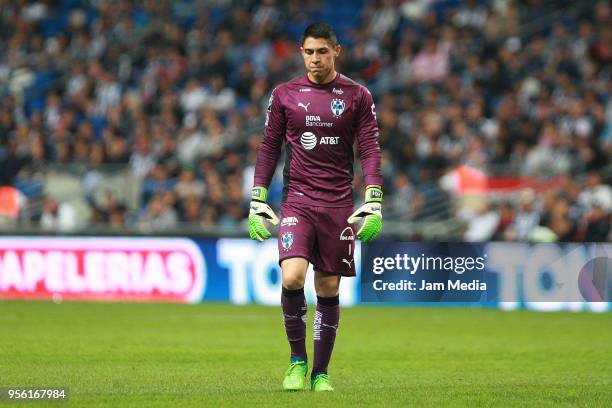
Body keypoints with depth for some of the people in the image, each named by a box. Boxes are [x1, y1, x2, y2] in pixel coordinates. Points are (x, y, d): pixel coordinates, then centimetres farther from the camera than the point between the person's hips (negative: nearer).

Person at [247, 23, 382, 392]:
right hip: (297, 199, 0)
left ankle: (320, 372, 14)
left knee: (329, 289, 3)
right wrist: (258, 200, 4)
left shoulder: (357, 96, 4)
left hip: (339, 204, 0)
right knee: (292, 278, -19)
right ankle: (297, 360, -1)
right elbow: (269, 147, 10)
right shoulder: (285, 95, 6)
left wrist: (373, 202, -7)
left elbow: (370, 150, 3)